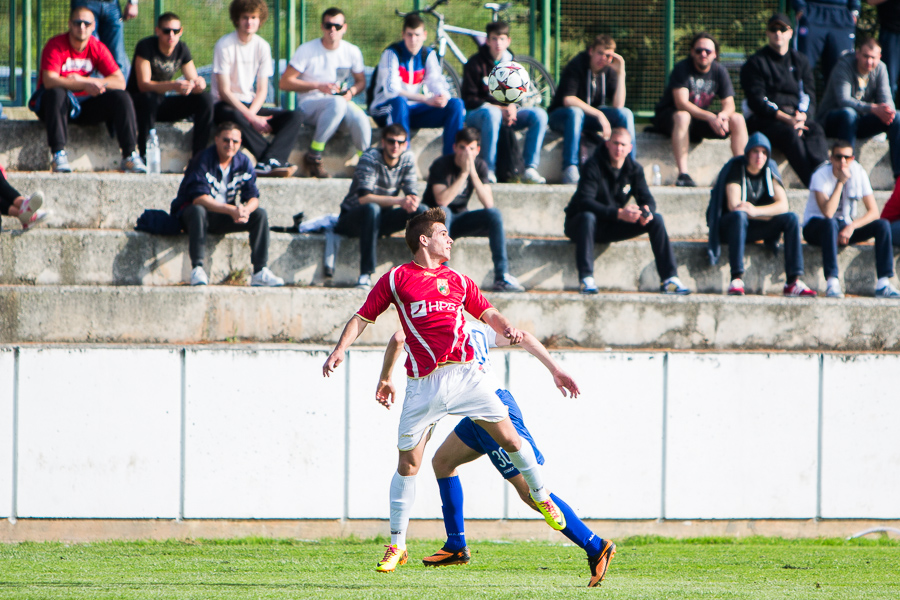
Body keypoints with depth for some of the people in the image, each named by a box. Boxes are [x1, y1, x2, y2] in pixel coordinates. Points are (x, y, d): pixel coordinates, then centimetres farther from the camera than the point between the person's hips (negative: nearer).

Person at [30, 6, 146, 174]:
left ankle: (130, 156, -18)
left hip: (84, 106, 4)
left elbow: (120, 82, -7)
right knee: (56, 93, -38)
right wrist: (86, 85, -35)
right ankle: (58, 154, -42)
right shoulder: (56, 45, -13)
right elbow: (50, 81, -27)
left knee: (121, 97, -15)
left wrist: (81, 80, -18)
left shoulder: (98, 48, 1)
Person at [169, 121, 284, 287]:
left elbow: (253, 197, -3)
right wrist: (231, 210, -36)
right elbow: (198, 198, -27)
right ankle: (197, 269, -41)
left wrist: (246, 210, -29)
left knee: (260, 214, -12)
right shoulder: (203, 160, -18)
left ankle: (260, 273, -16)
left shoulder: (243, 163, -1)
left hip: (225, 218, 5)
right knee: (198, 211, -39)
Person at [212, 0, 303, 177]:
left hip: (250, 105, 6)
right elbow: (224, 91, -14)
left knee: (295, 117, -15)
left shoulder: (262, 46, 5)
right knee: (234, 116, -42)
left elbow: (262, 90, 4)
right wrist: (252, 118, -21)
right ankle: (273, 160, -37)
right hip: (225, 105, -6)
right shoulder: (225, 45, -11)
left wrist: (252, 114, -17)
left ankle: (267, 163, -38)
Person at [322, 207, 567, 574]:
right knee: (408, 463, -2)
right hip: (423, 383, -2)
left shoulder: (457, 281, 17)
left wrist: (506, 328, -2)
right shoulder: (396, 279, 8)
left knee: (509, 437, -4)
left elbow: (487, 314, 20)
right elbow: (362, 318, 9)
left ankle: (542, 498, 19)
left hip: (465, 373, 2)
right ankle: (397, 546, 7)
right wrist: (341, 348, -6)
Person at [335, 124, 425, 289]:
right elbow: (364, 198, -31)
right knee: (372, 208, -39)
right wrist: (399, 200, -40)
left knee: (421, 211, -18)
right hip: (352, 218, -5)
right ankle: (365, 275, -41)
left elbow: (413, 195, -7)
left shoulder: (407, 159, -3)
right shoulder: (370, 158, -19)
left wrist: (413, 202, -32)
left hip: (381, 220, 5)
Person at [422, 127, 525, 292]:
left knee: (494, 214, -19)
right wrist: (464, 172, -32)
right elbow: (442, 201, -33)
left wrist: (473, 173, -26)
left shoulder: (479, 166, -4)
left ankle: (502, 277, -24)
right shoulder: (441, 165, -17)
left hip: (460, 221, 4)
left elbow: (488, 204, -17)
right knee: (443, 212, -37)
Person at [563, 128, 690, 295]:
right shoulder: (593, 167, -19)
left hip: (613, 227, 5)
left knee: (656, 219, -10)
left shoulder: (634, 169, 0)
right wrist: (618, 213, -41)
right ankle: (586, 279, -45)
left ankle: (669, 279, -14)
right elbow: (585, 202, -30)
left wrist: (647, 211, -27)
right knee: (588, 217, -41)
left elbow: (647, 199, 0)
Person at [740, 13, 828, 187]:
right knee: (789, 133, -36)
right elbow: (757, 101, -6)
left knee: (816, 131, -30)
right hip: (764, 120, -4)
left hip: (796, 116, 4)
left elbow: (809, 96, 9)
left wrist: (802, 117, -14)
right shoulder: (755, 63, 4)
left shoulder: (800, 61, 19)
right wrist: (787, 119, -19)